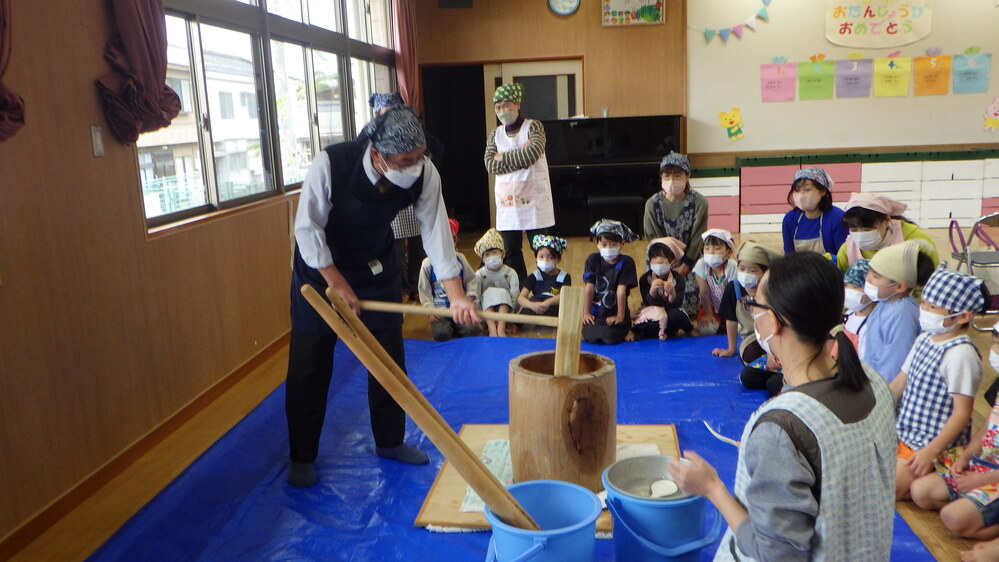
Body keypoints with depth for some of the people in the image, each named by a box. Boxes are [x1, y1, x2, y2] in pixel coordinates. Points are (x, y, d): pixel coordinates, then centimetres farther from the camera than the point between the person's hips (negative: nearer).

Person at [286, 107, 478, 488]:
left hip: (378, 267, 4)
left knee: (389, 358, 9)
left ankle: (390, 441, 29)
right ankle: (302, 457, 18)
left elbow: (435, 230, -18)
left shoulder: (425, 173, -23)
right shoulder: (330, 164, -32)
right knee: (309, 364, 1)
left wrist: (456, 294, -24)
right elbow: (308, 230, -24)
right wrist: (339, 284, -24)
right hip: (322, 266, -3)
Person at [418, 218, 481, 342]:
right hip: (440, 309, -1)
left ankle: (454, 326, 10)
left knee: (472, 330, -23)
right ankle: (448, 326, 12)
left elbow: (472, 280, 9)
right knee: (441, 334, -25)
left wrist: (470, 298, -7)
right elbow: (424, 290, 2)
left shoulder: (460, 259, 4)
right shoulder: (428, 263, -1)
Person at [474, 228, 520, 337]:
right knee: (489, 293, -26)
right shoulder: (479, 274, -1)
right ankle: (492, 328, -43)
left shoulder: (510, 273, -3)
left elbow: (515, 296, -10)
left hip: (506, 308, 0)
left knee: (503, 293, -27)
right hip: (487, 310, 0)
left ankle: (501, 328, -42)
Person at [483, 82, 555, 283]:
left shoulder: (533, 127, 0)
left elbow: (533, 153, -20)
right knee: (511, 251, 7)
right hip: (507, 200, 4)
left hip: (533, 198, -4)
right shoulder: (495, 135, 11)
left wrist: (504, 158, -9)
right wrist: (520, 156, -12)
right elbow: (490, 166, -4)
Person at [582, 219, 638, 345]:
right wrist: (586, 312, -3)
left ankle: (626, 331, 9)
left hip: (614, 314, -2)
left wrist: (620, 316, -11)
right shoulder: (592, 260, 1)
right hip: (595, 313, 2)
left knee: (610, 337, -25)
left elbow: (621, 290, -11)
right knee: (591, 337, -20)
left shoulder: (626, 262, -5)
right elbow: (589, 287, -2)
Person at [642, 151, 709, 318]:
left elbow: (697, 238, -8)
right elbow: (653, 238, -6)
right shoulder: (652, 204, -10)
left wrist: (685, 266, -10)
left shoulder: (699, 202, -13)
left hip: (690, 260, 0)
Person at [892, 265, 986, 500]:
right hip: (903, 434, 8)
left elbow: (962, 413, -21)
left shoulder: (960, 354, -21)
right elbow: (899, 383, 11)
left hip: (936, 445, -8)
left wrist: (931, 452, -23)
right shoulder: (924, 339, 4)